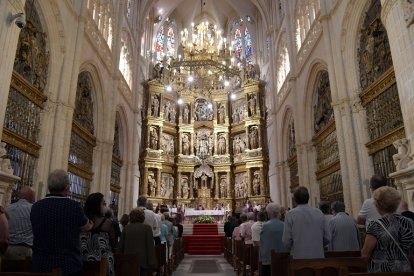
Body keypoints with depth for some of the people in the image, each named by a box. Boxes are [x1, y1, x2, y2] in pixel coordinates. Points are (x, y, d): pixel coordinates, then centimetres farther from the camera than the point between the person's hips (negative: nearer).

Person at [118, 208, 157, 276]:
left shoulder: (126, 228, 3)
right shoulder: (147, 228, -7)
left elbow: (120, 246, 7)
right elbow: (150, 247, -8)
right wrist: (152, 264, -4)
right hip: (142, 262, -3)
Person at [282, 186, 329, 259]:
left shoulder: (290, 215, -7)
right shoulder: (319, 213, 2)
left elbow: (286, 241, -8)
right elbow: (326, 239, 6)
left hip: (299, 257, -3)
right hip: (318, 256, 3)